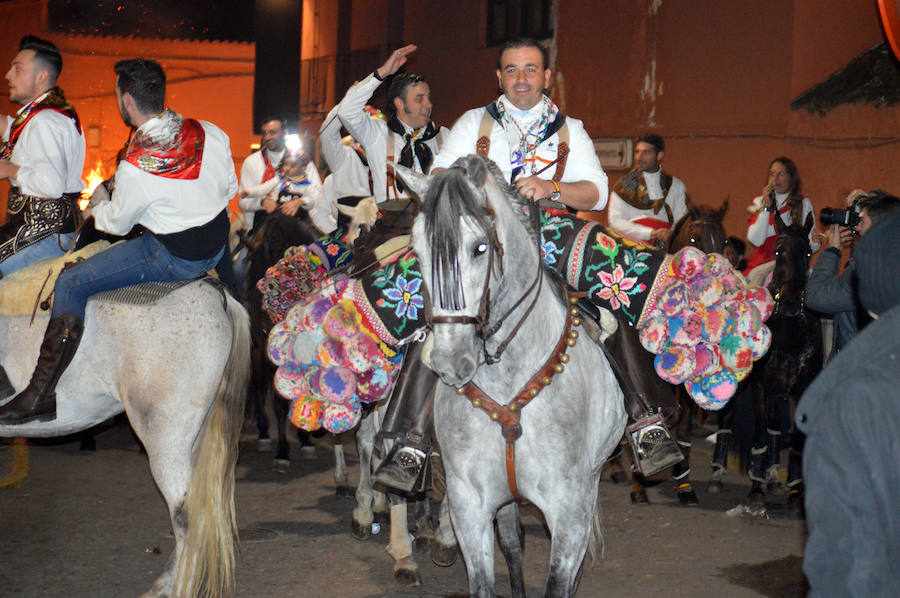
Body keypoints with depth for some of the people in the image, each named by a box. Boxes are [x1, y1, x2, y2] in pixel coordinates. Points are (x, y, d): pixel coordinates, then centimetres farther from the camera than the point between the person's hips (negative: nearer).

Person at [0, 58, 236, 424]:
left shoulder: (134, 168, -23)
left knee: (70, 284, -2)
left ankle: (42, 395, 0)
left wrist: (94, 211, 17)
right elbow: (231, 188, 7)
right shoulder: (211, 133, -7)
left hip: (174, 258, -8)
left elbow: (117, 223, -6)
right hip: (218, 246, 8)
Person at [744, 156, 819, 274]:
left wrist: (815, 242, -18)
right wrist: (766, 207, -9)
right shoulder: (759, 202, 8)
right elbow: (755, 240, -6)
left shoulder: (803, 203, 7)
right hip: (761, 266, 1)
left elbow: (811, 247, 5)